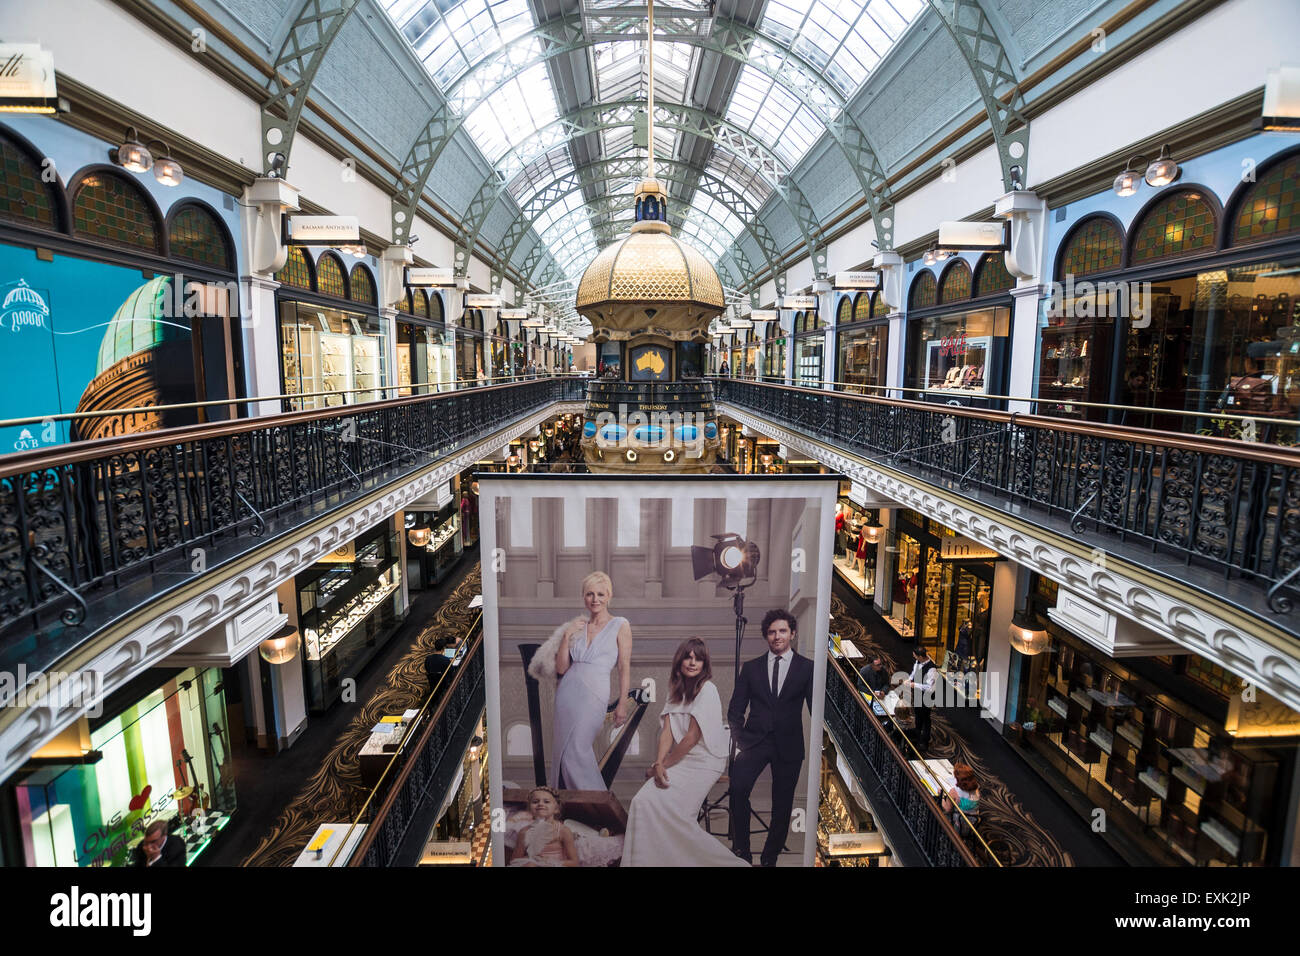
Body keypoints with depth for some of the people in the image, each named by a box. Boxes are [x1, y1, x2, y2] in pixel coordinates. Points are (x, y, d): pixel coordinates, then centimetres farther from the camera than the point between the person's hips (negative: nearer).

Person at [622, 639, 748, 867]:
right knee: (643, 801, -8)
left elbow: (692, 737, -15)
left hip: (703, 762, -7)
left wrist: (662, 765, -9)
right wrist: (659, 763, -14)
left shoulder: (707, 689, -12)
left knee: (670, 809, -19)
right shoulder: (676, 690, 11)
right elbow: (667, 732, 3)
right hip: (681, 760, 7)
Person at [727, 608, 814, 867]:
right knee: (737, 787, -22)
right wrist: (738, 739, -3)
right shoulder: (751, 668, 10)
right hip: (755, 740, 0)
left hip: (789, 745, 0)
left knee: (782, 805, 5)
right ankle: (741, 850, -7)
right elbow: (736, 709, 10)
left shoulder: (807, 668, 5)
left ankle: (770, 857, 25)